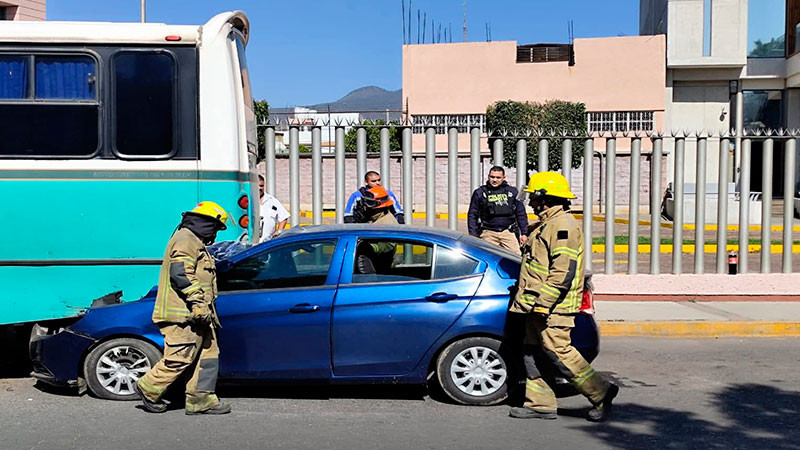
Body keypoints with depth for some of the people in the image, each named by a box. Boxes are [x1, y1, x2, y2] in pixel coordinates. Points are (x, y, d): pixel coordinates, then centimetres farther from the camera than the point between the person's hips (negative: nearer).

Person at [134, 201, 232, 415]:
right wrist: (198, 302, -24)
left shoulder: (194, 242, 25)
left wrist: (204, 307, 32)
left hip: (193, 315, 11)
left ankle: (201, 400, 9)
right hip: (182, 314, -11)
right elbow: (180, 274, -22)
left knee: (208, 353, 7)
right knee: (180, 358, -8)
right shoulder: (186, 240, -10)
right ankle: (148, 389, 8)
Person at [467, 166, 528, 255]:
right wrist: (473, 236, 2)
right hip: (488, 233, -1)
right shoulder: (480, 193, 8)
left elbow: (521, 214, 16)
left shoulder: (512, 192, 12)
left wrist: (524, 233, 10)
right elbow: (472, 215, 9)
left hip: (508, 232, 1)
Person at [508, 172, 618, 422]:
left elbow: (564, 272, -23)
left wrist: (542, 302, -24)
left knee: (558, 352, -9)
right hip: (539, 306, 11)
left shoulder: (563, 226, -15)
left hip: (553, 307, -11)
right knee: (533, 352, 10)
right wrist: (529, 299, 27)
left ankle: (600, 393, 4)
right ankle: (541, 404, 16)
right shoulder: (545, 225, 19)